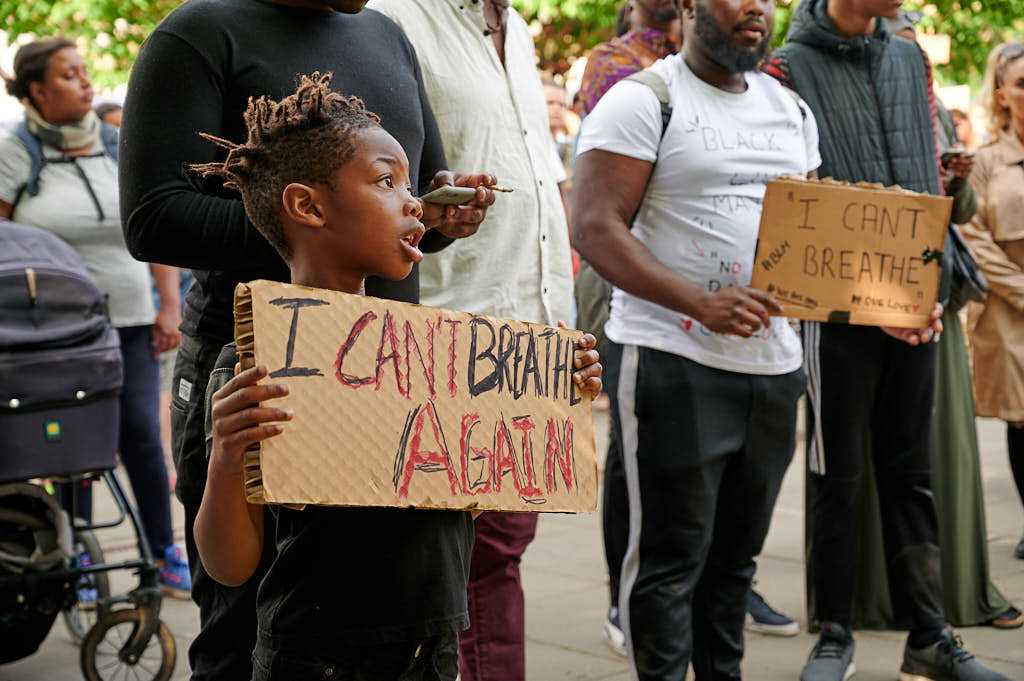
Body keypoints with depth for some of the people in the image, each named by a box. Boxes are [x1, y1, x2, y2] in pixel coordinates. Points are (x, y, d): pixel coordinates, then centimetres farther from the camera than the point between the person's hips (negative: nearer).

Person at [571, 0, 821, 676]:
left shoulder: (793, 111, 16)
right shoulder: (643, 101, -6)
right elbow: (595, 227, -15)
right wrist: (700, 303, -25)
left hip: (775, 362, 7)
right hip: (673, 362, -6)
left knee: (736, 551, 14)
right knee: (671, 556, 0)